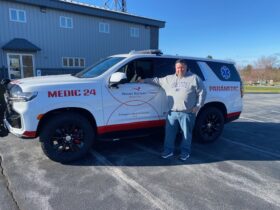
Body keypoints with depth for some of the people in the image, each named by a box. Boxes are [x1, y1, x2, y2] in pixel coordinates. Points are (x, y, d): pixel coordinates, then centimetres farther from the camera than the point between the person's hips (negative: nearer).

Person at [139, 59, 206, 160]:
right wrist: (145, 80, 22)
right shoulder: (169, 78, 15)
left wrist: (198, 106, -6)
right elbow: (157, 80, 25)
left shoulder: (194, 78, 2)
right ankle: (168, 150, 26)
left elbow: (202, 92, 1)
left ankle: (185, 152, 24)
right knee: (169, 132, 10)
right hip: (172, 112, 4)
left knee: (186, 133, 7)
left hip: (187, 113, -4)